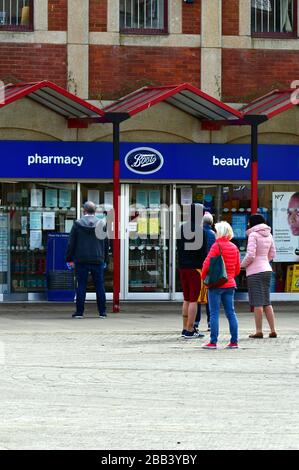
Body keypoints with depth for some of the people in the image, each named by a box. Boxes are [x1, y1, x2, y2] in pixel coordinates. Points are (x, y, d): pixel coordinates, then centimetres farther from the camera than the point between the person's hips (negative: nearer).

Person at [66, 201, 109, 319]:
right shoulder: (101, 224, 3)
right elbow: (106, 244, 9)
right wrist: (105, 259, 17)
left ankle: (79, 311, 0)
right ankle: (102, 311, 6)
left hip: (81, 260, -1)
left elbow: (71, 243, -1)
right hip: (98, 260, 1)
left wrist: (69, 258, 6)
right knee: (99, 286, 5)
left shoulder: (77, 224, -2)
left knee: (81, 286, 1)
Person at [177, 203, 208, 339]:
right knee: (193, 299, -4)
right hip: (196, 268, -6)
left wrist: (180, 266, 13)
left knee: (187, 299, 15)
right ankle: (189, 331, -6)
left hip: (183, 267, 6)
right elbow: (204, 252, -11)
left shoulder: (182, 228, 5)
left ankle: (185, 329, 16)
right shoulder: (202, 230, -11)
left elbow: (179, 249, 8)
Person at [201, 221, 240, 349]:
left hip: (216, 284, -6)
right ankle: (234, 341, 8)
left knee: (214, 313, -3)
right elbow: (237, 269, 13)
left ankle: (213, 342, -5)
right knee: (231, 313, 9)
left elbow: (207, 264, -16)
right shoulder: (234, 248, 8)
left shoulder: (217, 246, -12)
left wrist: (204, 277, 0)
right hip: (229, 284, 6)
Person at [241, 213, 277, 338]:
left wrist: (242, 264, -1)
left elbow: (250, 255, -17)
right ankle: (273, 330, 9)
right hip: (267, 269, 7)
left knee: (257, 302, -4)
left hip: (255, 272, -7)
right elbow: (272, 254, 16)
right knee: (267, 302, 12)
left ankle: (259, 331, -4)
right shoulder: (268, 235, 10)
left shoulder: (253, 235, -11)